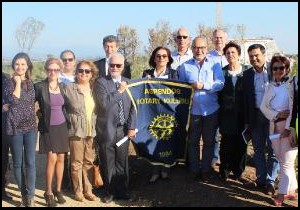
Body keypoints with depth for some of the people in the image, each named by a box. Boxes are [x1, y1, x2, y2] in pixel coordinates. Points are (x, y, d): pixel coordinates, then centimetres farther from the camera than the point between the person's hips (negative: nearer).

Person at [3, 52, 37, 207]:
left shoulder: (31, 83, 9)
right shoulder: (10, 82, 0)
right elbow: (13, 100, -16)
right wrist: (17, 82, -11)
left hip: (30, 126, 2)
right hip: (14, 127, -2)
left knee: (30, 162, -3)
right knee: (17, 163, 6)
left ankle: (30, 197, 4)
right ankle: (24, 194, 20)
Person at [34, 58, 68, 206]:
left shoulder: (62, 86, 4)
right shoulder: (39, 86, -8)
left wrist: (64, 117, 7)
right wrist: (38, 114, -5)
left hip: (62, 126, 4)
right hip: (48, 128, -4)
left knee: (60, 159, 7)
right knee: (52, 159, -11)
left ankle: (58, 190, 22)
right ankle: (48, 192, 5)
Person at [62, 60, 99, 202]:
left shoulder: (94, 89, 8)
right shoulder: (69, 88, -4)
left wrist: (95, 127, 10)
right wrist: (71, 119, 2)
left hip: (91, 132, 3)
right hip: (76, 131, -3)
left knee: (89, 162, 9)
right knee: (77, 163, 4)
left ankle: (88, 190, 22)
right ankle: (78, 191, 18)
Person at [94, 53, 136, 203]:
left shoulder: (128, 82, 7)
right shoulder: (101, 82, -3)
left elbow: (132, 107, 5)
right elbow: (104, 103, -18)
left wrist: (131, 127, -2)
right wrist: (119, 91, -12)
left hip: (124, 130, 2)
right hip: (107, 130, -2)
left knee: (122, 163, 11)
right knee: (108, 164, 8)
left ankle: (122, 191, 27)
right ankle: (110, 191, 25)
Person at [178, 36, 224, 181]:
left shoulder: (214, 64, 2)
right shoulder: (185, 66, 5)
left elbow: (220, 84, -9)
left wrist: (203, 85, -19)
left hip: (211, 110, 0)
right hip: (193, 110, 0)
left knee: (209, 141, 11)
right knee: (193, 141, 9)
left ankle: (206, 169, 24)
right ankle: (195, 170, 23)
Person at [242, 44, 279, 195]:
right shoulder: (247, 74, 5)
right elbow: (246, 99, 7)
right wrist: (247, 120, 5)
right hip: (255, 116, 4)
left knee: (273, 150, 4)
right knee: (258, 150, 12)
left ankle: (270, 181, 16)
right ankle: (261, 179, 23)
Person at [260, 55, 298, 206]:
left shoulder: (292, 84, -5)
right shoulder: (270, 86, 12)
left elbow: (293, 107, -12)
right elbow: (263, 106, 6)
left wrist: (289, 127, -18)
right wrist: (277, 114, -11)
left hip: (289, 127, -6)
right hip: (274, 126, 6)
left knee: (286, 162, -2)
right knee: (282, 161, 12)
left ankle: (282, 194, 6)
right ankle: (291, 191, 25)